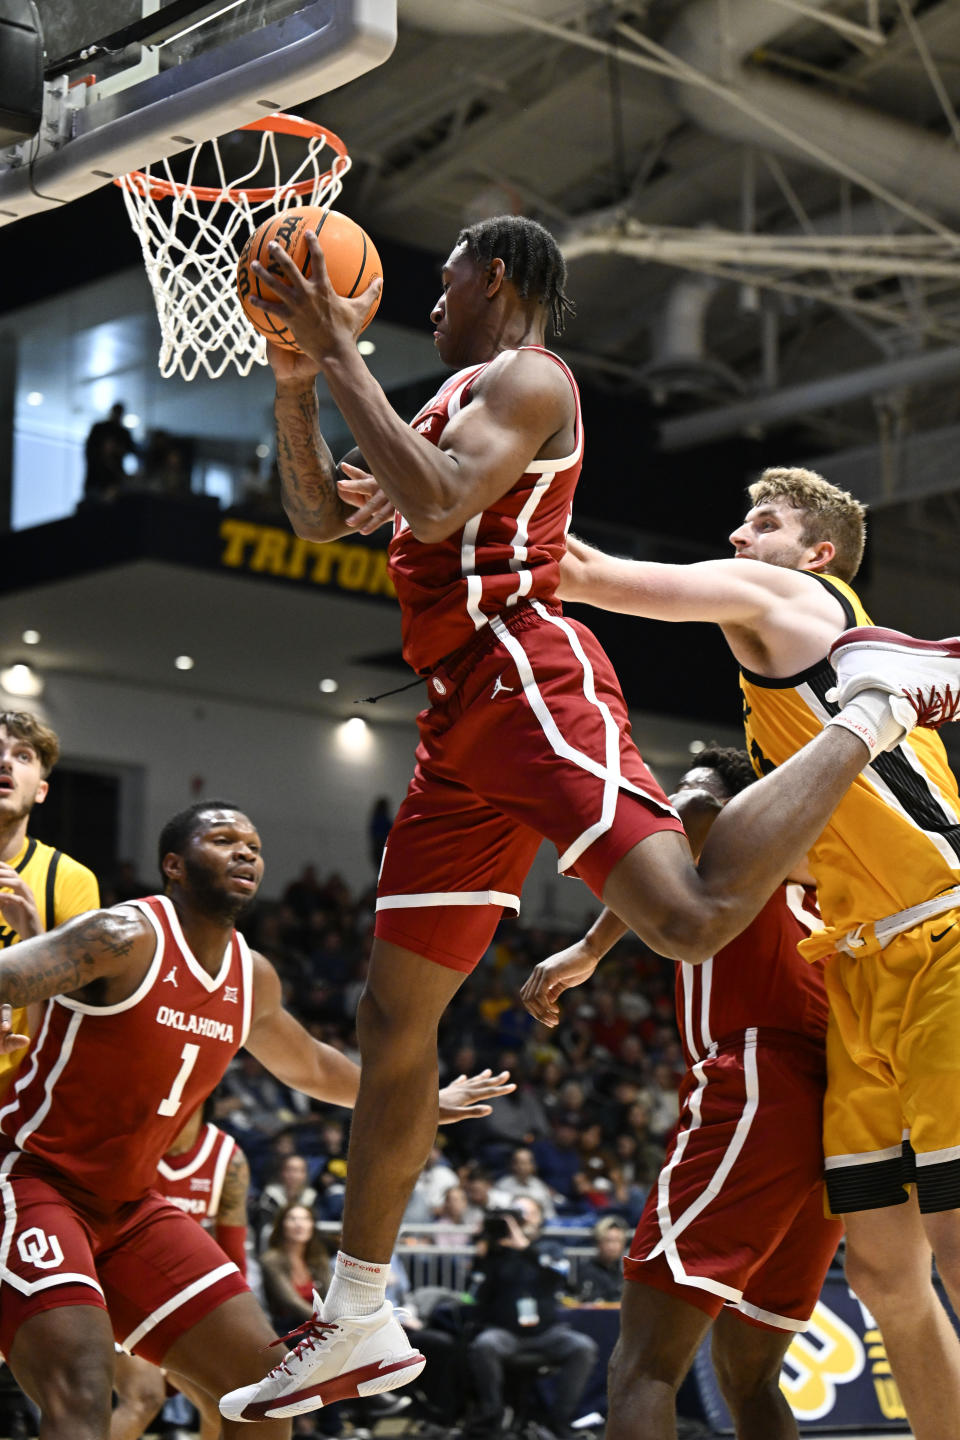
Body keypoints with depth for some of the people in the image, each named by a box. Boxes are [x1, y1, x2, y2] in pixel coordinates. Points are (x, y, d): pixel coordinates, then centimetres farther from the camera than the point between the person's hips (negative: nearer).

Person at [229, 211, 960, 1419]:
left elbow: (438, 505, -19)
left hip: (526, 682, -9)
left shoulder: (527, 376, -1)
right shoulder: (456, 401, 28)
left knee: (691, 919, -28)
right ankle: (357, 1319, 17)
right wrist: (294, 379, 15)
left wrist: (342, 357, -14)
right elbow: (318, 518, 29)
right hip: (462, 726, 9)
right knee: (394, 1016, 8)